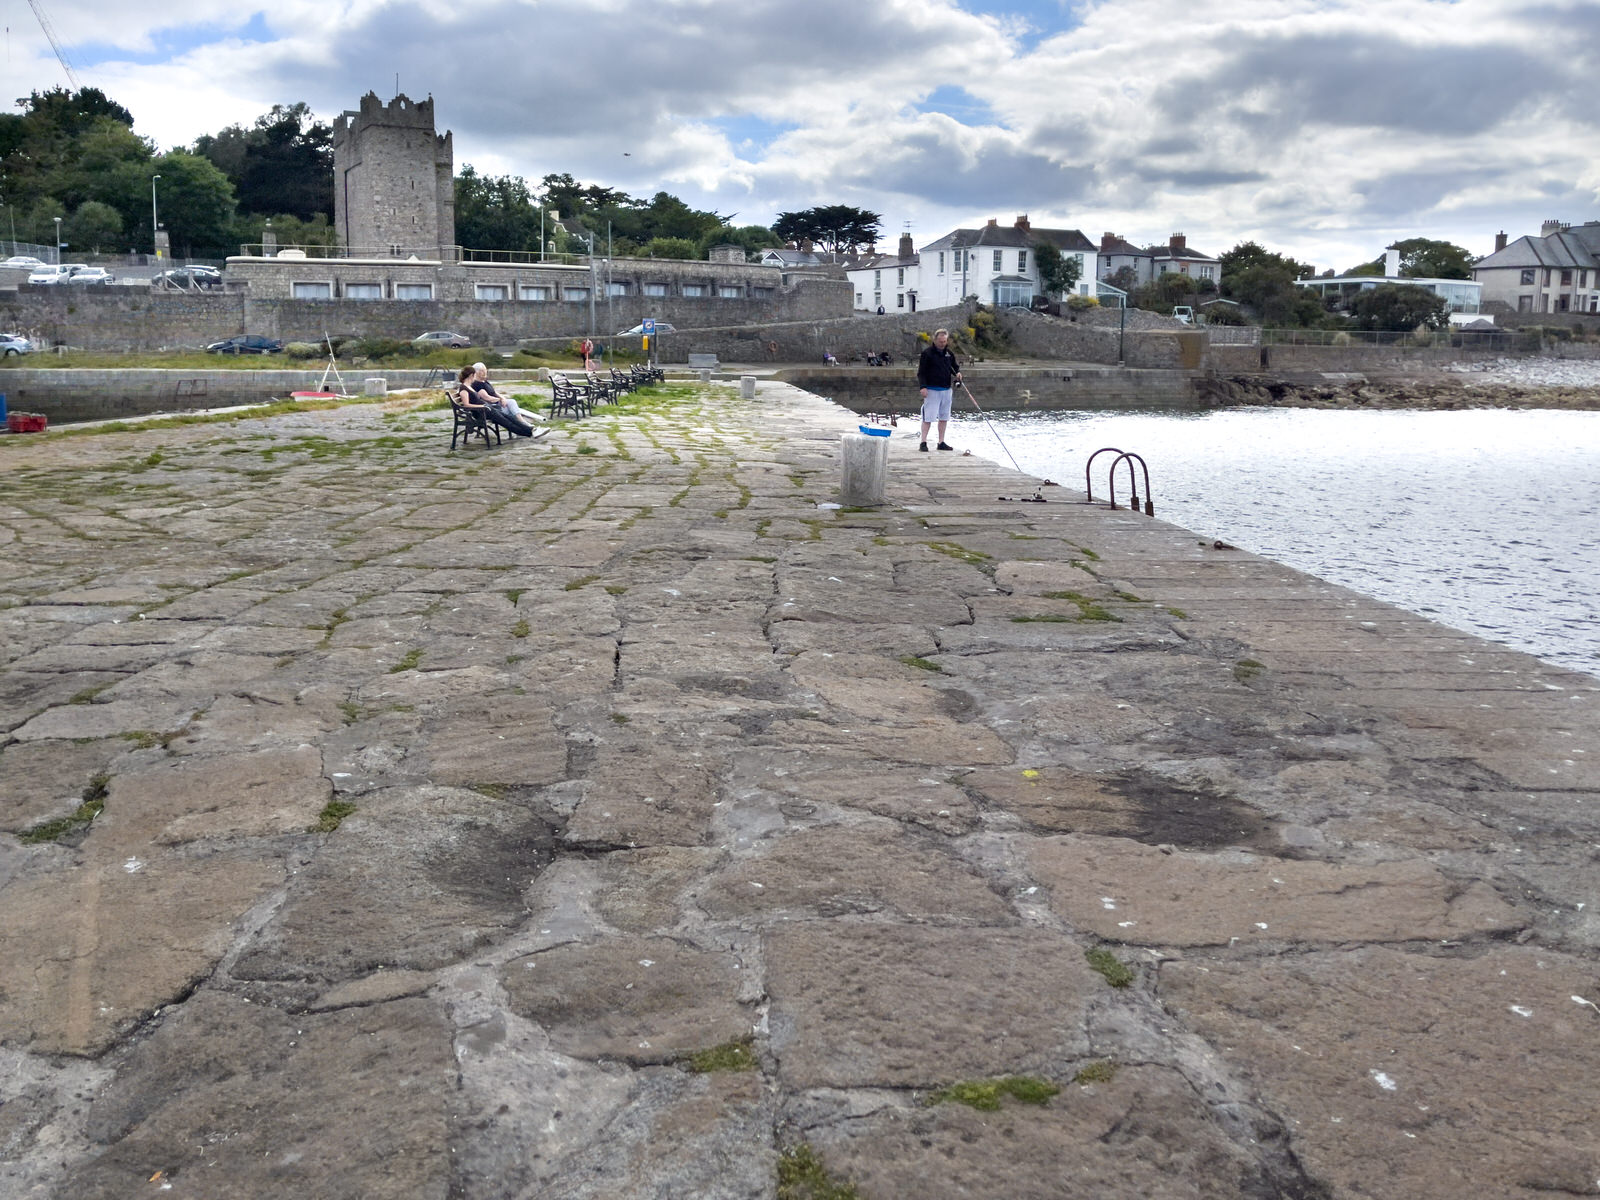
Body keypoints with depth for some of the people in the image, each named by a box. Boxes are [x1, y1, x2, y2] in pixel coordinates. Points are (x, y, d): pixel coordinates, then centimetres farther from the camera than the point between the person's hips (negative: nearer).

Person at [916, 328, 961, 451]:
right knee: (928, 417, -9)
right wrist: (923, 386, -16)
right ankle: (923, 442, -4)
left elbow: (955, 366, 24)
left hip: (946, 389, 6)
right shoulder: (927, 352, -5)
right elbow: (921, 372, -7)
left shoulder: (949, 353, 11)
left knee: (944, 417, 9)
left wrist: (957, 373, 1)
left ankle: (941, 442, 17)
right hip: (932, 390, -6)